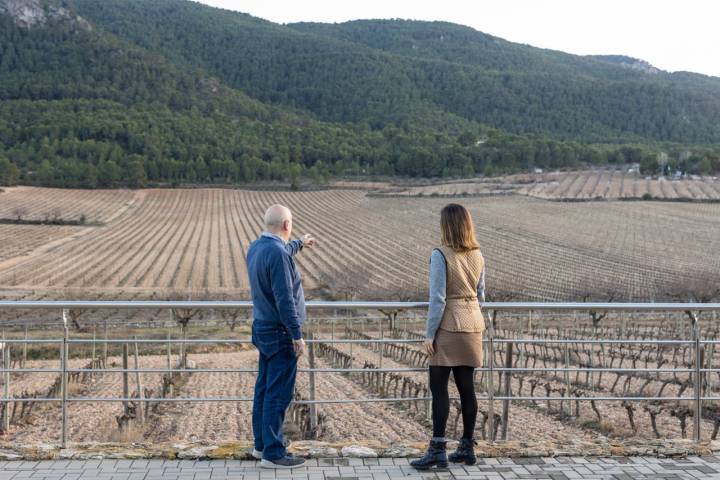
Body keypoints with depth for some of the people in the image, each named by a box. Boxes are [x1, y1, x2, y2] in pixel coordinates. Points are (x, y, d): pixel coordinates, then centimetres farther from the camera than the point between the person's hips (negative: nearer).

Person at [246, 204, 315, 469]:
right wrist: (297, 335, -20)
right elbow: (284, 299, -25)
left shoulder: (256, 247, 7)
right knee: (278, 394, -3)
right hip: (280, 334, -10)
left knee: (264, 389, 17)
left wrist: (300, 243, 48)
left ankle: (262, 443, 28)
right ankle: (273, 453, 3)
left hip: (263, 329, 10)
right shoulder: (277, 254, -23)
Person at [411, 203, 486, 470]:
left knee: (439, 388, -2)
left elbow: (438, 298, -15)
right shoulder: (477, 256, 7)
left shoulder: (440, 255, -12)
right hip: (473, 325, 7)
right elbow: (481, 295, 13)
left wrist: (430, 334, -11)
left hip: (448, 327, -6)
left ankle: (437, 450, -3)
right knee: (466, 387, 11)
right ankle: (467, 447, 17)